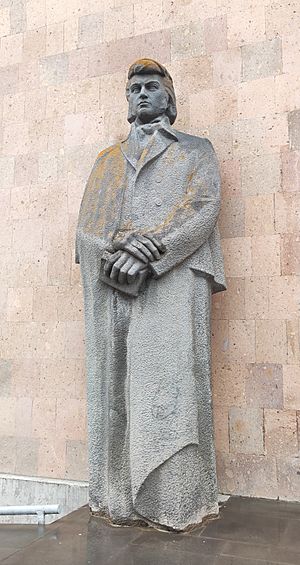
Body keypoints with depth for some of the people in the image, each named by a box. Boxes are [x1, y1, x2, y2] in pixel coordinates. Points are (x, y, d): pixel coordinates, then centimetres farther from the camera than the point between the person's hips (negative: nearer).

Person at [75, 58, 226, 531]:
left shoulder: (196, 150, 19)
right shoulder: (107, 159, 28)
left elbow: (203, 206, 1)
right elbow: (88, 222, 14)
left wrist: (148, 250, -14)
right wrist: (116, 252, -9)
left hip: (172, 277, -3)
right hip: (112, 282, 3)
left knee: (169, 381, -10)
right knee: (115, 386, -2)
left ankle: (175, 502, -2)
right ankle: (119, 497, 6)